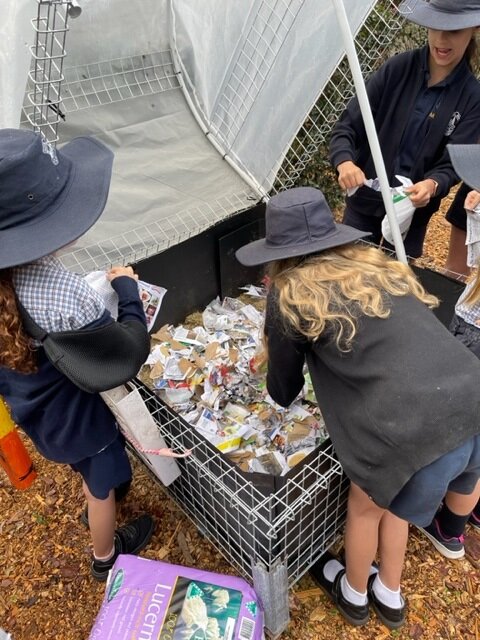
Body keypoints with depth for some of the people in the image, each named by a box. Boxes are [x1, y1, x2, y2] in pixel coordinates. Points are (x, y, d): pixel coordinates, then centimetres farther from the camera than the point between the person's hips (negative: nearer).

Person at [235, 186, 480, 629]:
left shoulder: (290, 294, -2)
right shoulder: (377, 264, 14)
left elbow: (283, 391, 12)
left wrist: (281, 392, 34)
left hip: (418, 431, -6)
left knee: (365, 507, 25)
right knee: (391, 500, 31)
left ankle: (353, 594, 54)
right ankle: (390, 596, 55)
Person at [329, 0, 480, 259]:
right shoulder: (398, 68, -7)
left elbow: (453, 163, -8)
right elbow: (347, 126, -10)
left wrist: (432, 185, -31)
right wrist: (345, 162, -31)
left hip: (413, 209, 1)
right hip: (365, 200, 0)